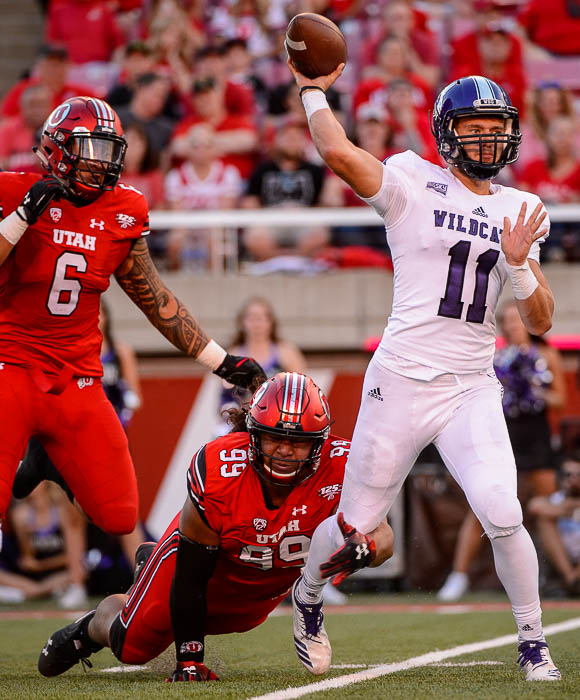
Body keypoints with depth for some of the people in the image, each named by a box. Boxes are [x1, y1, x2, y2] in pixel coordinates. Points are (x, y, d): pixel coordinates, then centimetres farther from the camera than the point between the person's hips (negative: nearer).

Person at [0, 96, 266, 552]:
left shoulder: (122, 214, 4)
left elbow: (154, 298, 14)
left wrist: (221, 361, 14)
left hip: (78, 378, 5)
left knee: (118, 518, 3)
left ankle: (50, 465, 27)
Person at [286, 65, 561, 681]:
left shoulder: (519, 212, 12)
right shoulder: (414, 185, -3)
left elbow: (540, 323, 8)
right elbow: (338, 152, -22)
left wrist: (518, 263, -8)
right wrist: (312, 90, -8)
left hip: (473, 389, 3)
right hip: (403, 382, -3)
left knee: (503, 516, -16)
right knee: (356, 527, 5)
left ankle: (532, 641, 4)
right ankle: (307, 599, 37)